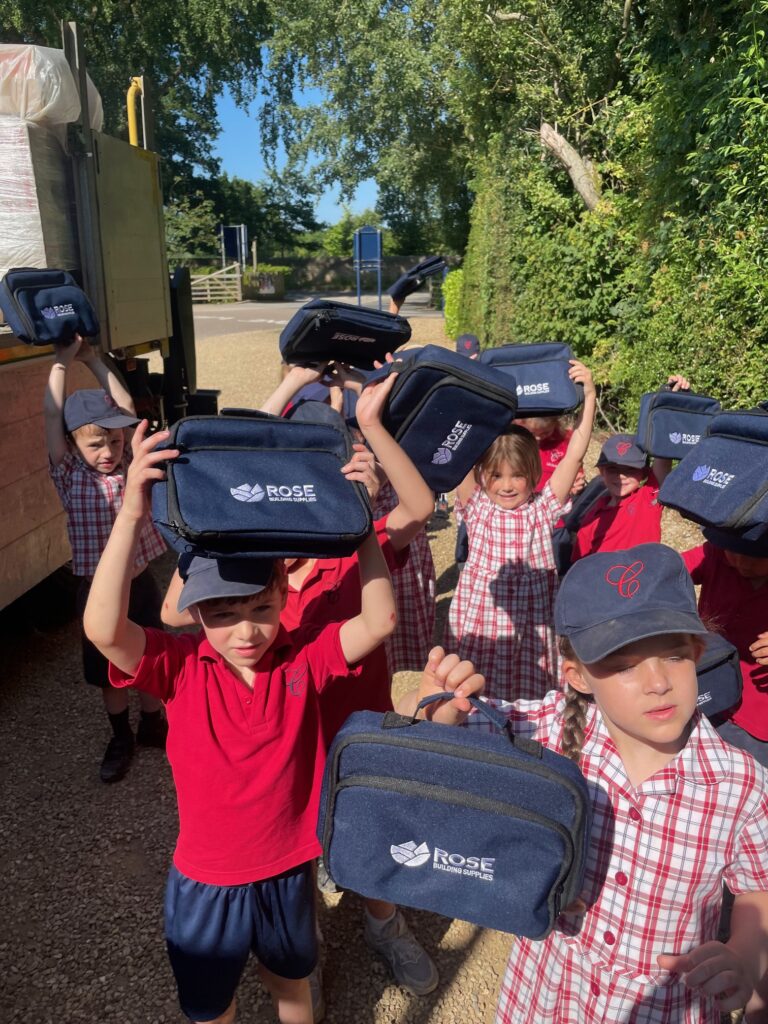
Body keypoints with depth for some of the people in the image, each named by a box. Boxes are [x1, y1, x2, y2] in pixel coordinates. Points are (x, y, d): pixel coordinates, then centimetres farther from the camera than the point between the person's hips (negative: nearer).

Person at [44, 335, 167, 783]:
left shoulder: (129, 464, -3)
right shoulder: (69, 476, -8)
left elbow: (126, 406, -5)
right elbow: (53, 415, -14)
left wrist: (94, 358, -2)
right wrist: (63, 361, -10)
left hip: (140, 582, 1)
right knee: (110, 672, 15)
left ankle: (153, 725, 39)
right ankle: (121, 739, 35)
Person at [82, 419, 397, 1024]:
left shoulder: (304, 660, -16)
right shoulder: (181, 668, -21)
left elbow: (378, 620, -28)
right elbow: (103, 629, -38)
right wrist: (132, 515, -48)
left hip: (289, 872, 2)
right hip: (205, 883, -1)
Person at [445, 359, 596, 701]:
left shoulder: (542, 509, 1)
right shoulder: (476, 508, 0)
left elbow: (574, 454, -7)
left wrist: (588, 396, -15)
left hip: (532, 626, 1)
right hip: (480, 625, 0)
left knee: (531, 699, 3)